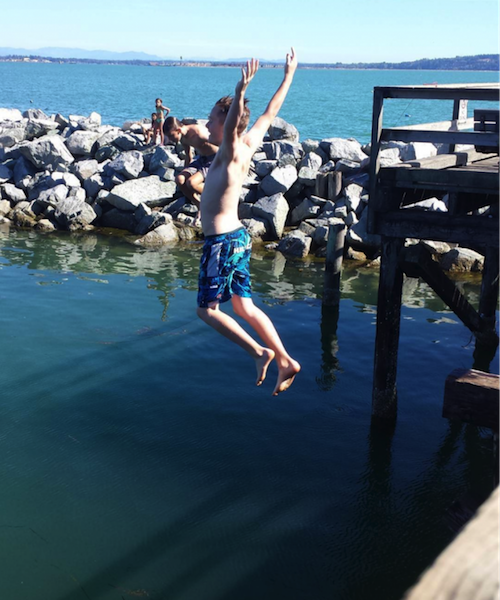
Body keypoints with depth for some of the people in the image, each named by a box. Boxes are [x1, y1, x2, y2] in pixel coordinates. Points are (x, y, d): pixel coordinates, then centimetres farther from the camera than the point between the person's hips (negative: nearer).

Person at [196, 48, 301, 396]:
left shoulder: (233, 152, -16)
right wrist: (289, 76, 22)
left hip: (222, 242, -9)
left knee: (207, 310, 3)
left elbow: (233, 125, -38)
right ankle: (286, 362, 14)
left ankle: (260, 351, -1)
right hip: (237, 237, 9)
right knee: (244, 306, 14)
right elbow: (270, 113, 15)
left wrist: (241, 90, -52)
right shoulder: (248, 146, 5)